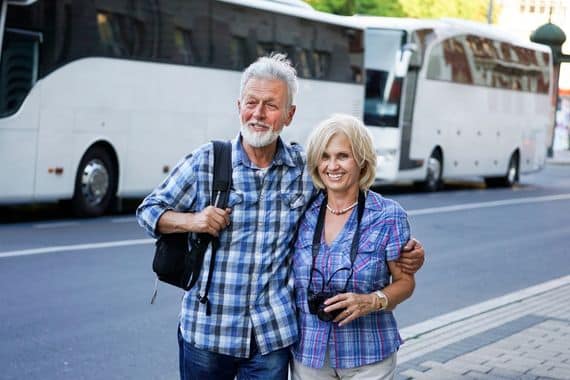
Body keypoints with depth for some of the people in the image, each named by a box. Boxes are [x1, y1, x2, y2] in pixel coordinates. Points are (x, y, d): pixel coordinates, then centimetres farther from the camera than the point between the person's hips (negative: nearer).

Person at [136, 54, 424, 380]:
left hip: (274, 335, 1)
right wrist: (191, 221, -14)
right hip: (206, 329, -1)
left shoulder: (307, 168, 0)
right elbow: (148, 211, 5)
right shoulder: (206, 162, -4)